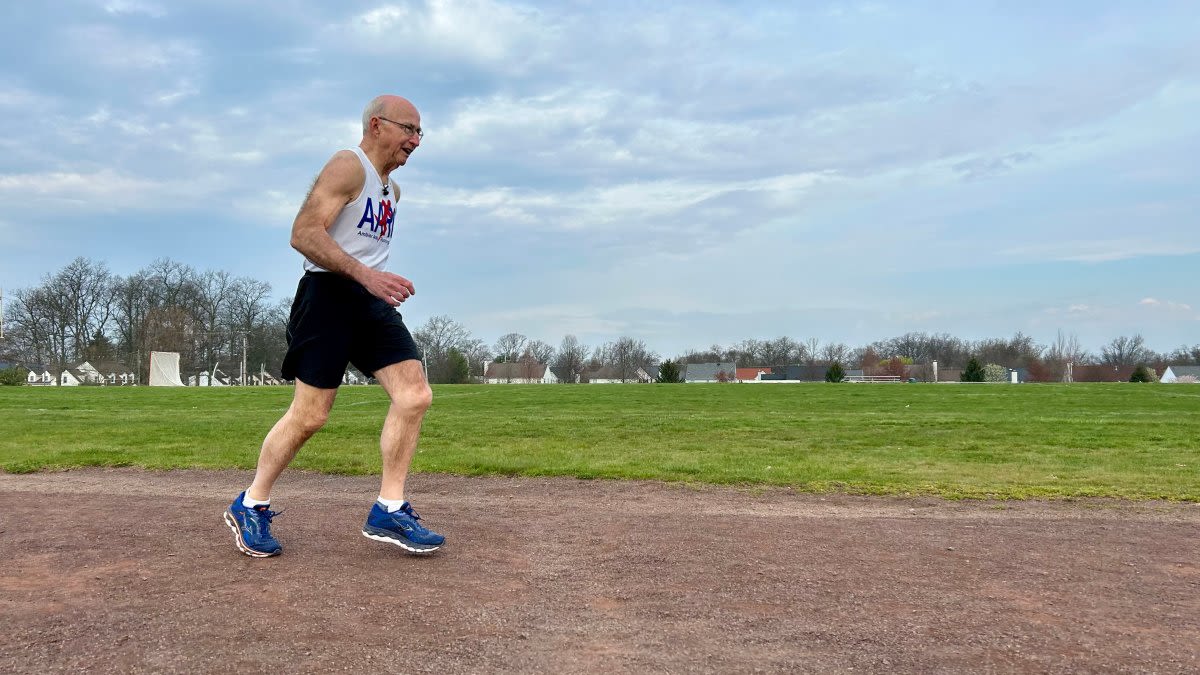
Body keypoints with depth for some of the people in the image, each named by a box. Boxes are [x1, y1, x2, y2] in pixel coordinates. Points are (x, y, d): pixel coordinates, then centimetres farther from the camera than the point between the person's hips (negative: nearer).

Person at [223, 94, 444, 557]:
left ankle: (388, 511, -4)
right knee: (310, 414, -6)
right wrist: (365, 275, -26)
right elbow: (304, 234, -18)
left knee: (415, 395, -8)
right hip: (329, 294, -8)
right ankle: (250, 506, 13)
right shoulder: (348, 167, -7)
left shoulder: (392, 189, 21)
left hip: (370, 301, 8)